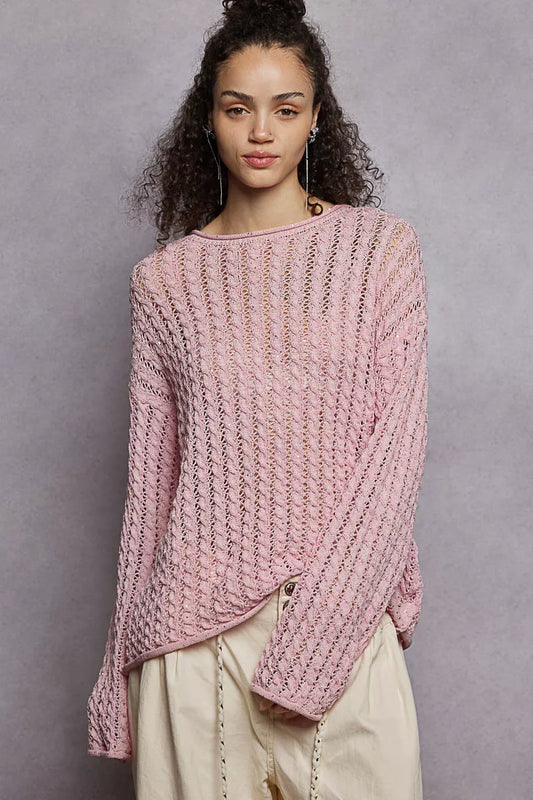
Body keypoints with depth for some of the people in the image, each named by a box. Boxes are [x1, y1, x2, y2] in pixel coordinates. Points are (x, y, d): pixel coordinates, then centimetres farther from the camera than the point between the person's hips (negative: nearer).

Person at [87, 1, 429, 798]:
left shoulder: (379, 246, 1)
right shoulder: (165, 280, 5)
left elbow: (397, 448, -6)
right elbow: (150, 478, 8)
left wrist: (310, 640, -13)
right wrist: (125, 666, 9)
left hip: (344, 614, -1)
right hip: (195, 626, 1)